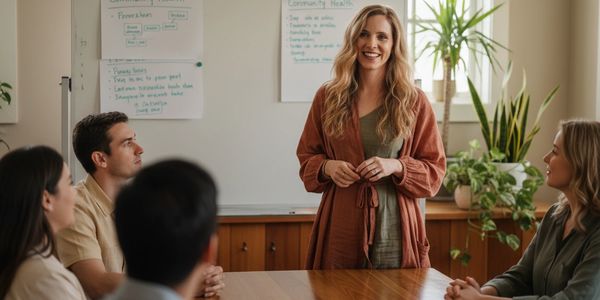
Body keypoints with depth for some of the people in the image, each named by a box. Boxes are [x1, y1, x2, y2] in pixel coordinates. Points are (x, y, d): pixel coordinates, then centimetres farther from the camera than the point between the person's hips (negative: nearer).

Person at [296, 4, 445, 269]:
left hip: (393, 227, -1)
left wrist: (396, 166, -15)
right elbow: (306, 156, 13)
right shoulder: (327, 97, 6)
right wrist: (327, 166, -8)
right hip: (340, 225, 1)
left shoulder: (414, 101, 1)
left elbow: (434, 170, 3)